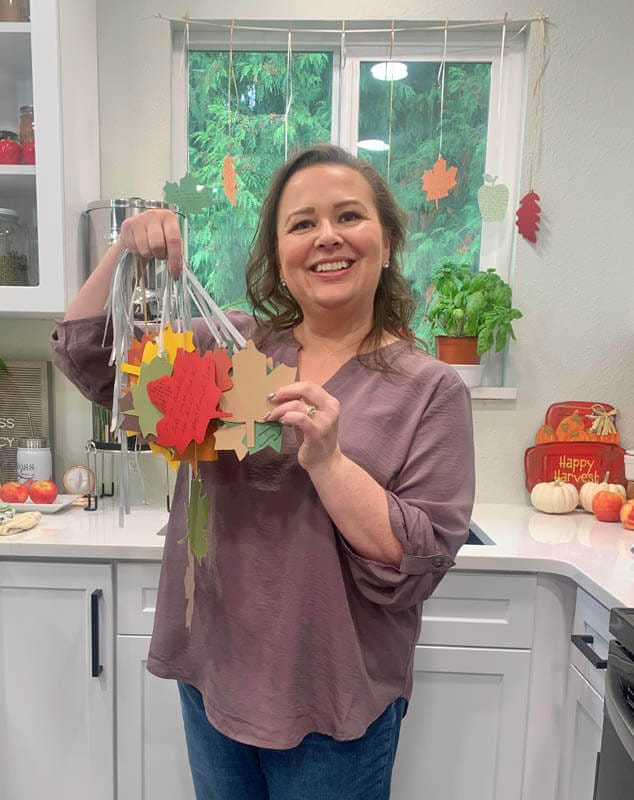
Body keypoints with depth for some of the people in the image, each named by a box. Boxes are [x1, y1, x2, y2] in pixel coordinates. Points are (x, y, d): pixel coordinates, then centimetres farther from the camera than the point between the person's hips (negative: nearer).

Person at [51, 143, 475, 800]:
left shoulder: (431, 390, -12)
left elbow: (420, 561, -16)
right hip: (212, 672, 4)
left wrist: (327, 460, -29)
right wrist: (124, 254, -12)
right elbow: (86, 355, 3)